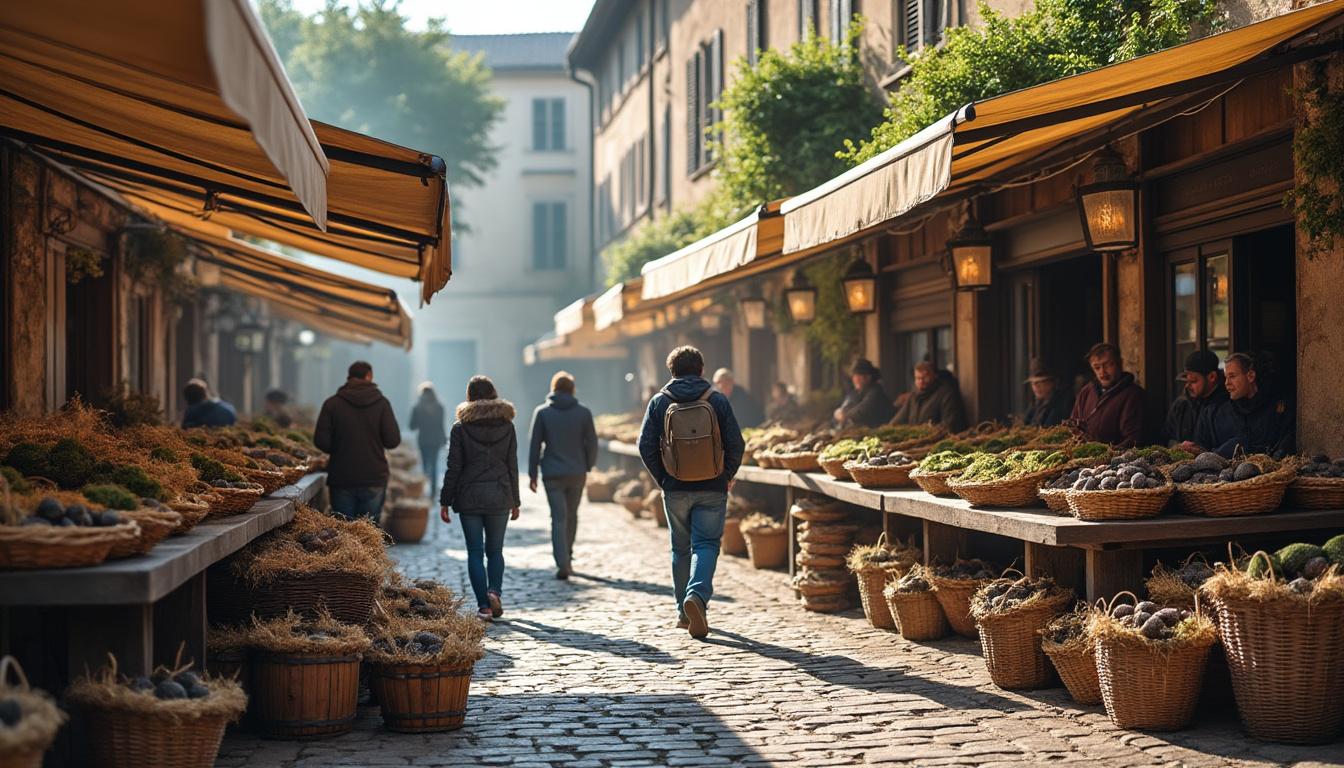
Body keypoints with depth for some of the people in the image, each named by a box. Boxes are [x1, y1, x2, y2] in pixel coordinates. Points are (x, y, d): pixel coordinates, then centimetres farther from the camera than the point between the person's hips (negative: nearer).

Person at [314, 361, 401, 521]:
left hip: (341, 480, 0)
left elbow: (321, 441, -7)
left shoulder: (332, 404, -2)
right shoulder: (381, 403, -2)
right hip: (374, 479, 0)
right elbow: (393, 441, -7)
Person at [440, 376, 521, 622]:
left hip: (469, 497, -2)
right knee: (495, 550, 13)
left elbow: (453, 468, -5)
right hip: (499, 497, 2)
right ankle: (495, 591, -10)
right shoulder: (506, 426, 2)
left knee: (475, 553, 4)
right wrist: (515, 501, 12)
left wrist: (445, 502, 1)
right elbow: (512, 467, 4)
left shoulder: (460, 427, -4)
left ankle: (484, 606, -2)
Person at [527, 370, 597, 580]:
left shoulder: (542, 412, -4)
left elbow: (534, 445, -4)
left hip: (552, 474, -1)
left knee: (559, 519, -2)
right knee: (571, 516, 19)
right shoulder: (583, 413, -2)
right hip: (577, 473, 1)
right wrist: (588, 467, 14)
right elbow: (591, 443, 0)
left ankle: (563, 564, -14)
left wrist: (532, 474, 2)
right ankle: (566, 557, 30)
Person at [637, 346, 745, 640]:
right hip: (712, 489, -1)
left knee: (681, 548, 14)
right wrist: (726, 476, 10)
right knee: (706, 545, 0)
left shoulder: (659, 402, 1)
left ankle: (684, 611, 20)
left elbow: (645, 445, -1)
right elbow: (736, 444, -4)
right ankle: (697, 594, -25)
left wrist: (662, 479, 10)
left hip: (675, 490, 2)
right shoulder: (718, 400, -1)